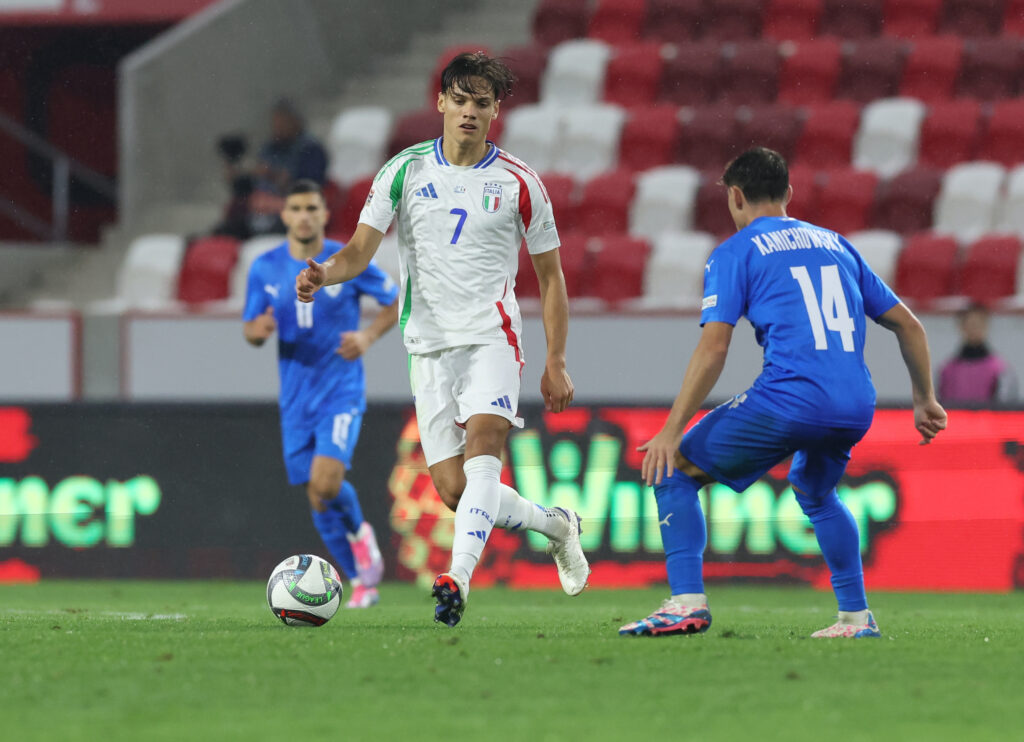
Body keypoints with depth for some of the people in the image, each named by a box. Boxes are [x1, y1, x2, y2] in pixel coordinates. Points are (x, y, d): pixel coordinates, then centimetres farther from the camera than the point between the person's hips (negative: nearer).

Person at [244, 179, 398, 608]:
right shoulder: (265, 269, 1)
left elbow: (396, 303, 5)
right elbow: (250, 330, 8)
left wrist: (368, 336, -14)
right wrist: (258, 331, -17)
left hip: (341, 390, -4)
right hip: (296, 397, 4)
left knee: (326, 482, -24)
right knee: (318, 499, 4)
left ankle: (359, 531, 8)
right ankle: (362, 581, 19)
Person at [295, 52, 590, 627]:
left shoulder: (518, 183, 2)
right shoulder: (407, 169, 5)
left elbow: (550, 275, 9)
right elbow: (362, 249, 0)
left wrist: (557, 363, 3)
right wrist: (325, 273, -23)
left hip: (491, 336, -2)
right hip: (429, 344, 3)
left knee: (482, 446, -28)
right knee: (454, 490, -2)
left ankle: (460, 579, -41)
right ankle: (556, 525, 25)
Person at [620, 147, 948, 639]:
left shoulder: (735, 252, 7)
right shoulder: (834, 244, 23)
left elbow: (713, 347, -5)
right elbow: (908, 325, 23)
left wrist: (671, 431, -6)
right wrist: (925, 400, 33)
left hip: (788, 399, -6)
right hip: (856, 409, 6)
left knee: (673, 470, 8)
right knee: (815, 493, 35)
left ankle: (687, 602, -6)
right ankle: (856, 617, 27)